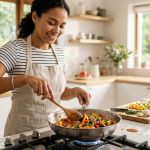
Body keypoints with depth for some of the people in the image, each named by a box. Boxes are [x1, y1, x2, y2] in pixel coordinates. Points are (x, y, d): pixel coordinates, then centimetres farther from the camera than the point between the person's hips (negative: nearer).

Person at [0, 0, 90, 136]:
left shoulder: (59, 52, 2)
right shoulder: (14, 49, -15)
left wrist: (75, 91, -7)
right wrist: (25, 79, -39)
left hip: (54, 128, 5)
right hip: (23, 132, -5)